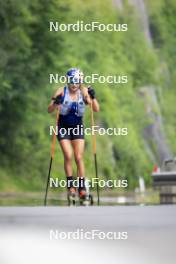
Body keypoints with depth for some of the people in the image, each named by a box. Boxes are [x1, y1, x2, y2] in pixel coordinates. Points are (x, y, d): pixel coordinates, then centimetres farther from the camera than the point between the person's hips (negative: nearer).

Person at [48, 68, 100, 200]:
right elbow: (50, 110, -14)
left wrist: (93, 98, -28)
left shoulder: (84, 92, -8)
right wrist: (55, 103, -34)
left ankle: (82, 187, -4)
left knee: (79, 157, -6)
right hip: (63, 127, -1)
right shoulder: (62, 91, -11)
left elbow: (96, 109, -11)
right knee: (68, 156, -13)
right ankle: (70, 184, 0)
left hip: (78, 127, 1)